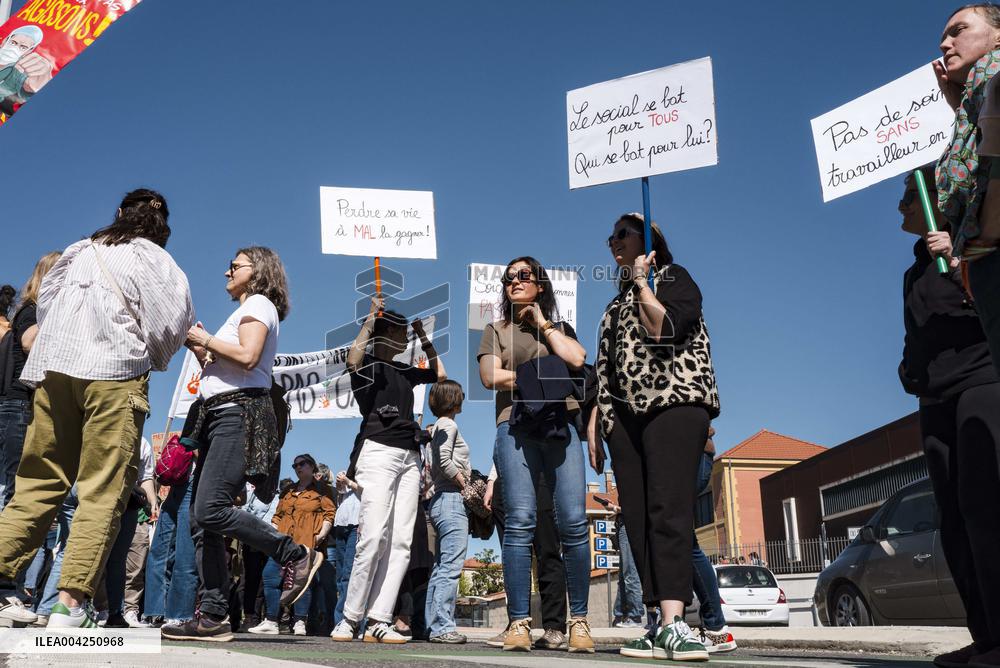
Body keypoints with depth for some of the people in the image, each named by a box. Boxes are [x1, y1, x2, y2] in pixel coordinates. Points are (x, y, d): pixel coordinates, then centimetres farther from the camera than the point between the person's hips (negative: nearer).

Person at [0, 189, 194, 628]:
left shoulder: (79, 251, 21)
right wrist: (152, 357, 21)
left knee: (39, 481, 9)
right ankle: (71, 601, -11)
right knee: (103, 489, -5)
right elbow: (171, 324, 4)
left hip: (53, 368, 5)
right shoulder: (153, 259, 9)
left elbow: (45, 303, 20)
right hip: (115, 374, -4)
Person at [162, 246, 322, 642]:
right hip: (219, 417, 10)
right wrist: (198, 348, 15)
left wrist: (206, 340, -5)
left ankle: (297, 556, -10)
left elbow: (247, 357, -16)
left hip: (240, 413, -10)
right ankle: (214, 617, -1)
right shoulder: (244, 311, 30)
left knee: (211, 510, -22)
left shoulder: (258, 304, 2)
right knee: (201, 521, 0)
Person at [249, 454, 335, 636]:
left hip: (307, 544, -5)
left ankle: (299, 623, 0)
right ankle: (270, 622, 0)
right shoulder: (288, 491, 25)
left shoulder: (321, 490, 7)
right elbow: (278, 515, 26)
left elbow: (330, 513, -2)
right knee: (270, 575, -5)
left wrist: (322, 534, -13)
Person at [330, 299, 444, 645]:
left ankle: (378, 621, -4)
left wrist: (423, 336, 28)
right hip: (379, 451, -7)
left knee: (401, 543, -4)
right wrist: (372, 317, -9)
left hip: (410, 457, 7)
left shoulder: (404, 371, 24)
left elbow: (440, 373, 35)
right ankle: (350, 619, -5)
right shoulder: (368, 364, 5)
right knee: (373, 539, -15)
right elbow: (353, 358, -18)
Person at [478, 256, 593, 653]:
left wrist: (543, 323, 11)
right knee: (520, 523, -11)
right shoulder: (497, 330, 21)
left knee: (574, 522, -10)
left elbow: (577, 359, 2)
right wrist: (543, 375, 2)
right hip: (517, 427, -1)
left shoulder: (561, 328, 25)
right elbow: (491, 376, 4)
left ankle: (579, 620, -4)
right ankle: (519, 622, -11)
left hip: (561, 427, 1)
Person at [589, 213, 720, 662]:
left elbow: (663, 329, -13)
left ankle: (673, 624, -26)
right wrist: (595, 420, 17)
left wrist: (642, 281, -4)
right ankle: (666, 625, -6)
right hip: (625, 413, 7)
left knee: (668, 509, -20)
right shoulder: (619, 302, 28)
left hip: (673, 401, -7)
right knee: (638, 520, -5)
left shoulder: (673, 277, 8)